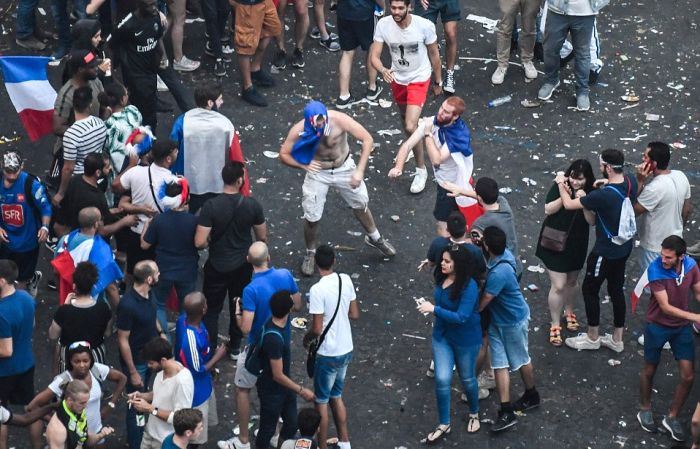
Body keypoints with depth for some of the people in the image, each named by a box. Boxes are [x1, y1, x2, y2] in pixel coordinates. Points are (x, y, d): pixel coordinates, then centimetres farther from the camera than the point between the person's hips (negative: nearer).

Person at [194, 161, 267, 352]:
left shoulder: (211, 206, -23)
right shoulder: (253, 205, -16)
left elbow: (199, 242, -24)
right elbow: (262, 237, -4)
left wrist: (211, 242, 0)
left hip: (217, 266, -2)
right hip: (243, 265, 2)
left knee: (212, 308, 14)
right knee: (239, 306, 23)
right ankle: (235, 346, 37)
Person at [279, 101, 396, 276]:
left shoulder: (339, 120, -31)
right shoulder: (299, 130, -28)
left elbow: (367, 139, -23)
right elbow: (283, 155, -15)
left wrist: (359, 170, -26)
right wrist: (303, 165, -33)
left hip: (344, 168, 1)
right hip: (318, 172, -1)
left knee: (360, 204, 17)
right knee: (312, 217, 1)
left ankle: (374, 238, 44)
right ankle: (310, 253, 29)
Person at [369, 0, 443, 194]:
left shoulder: (425, 26, -26)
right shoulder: (383, 25, -20)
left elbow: (434, 54, -10)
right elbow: (374, 56, -17)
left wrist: (438, 82, 1)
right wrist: (383, 70, -40)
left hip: (419, 79, -4)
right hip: (397, 79, 4)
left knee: (410, 127, -15)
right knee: (405, 117, 26)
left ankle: (421, 169, 4)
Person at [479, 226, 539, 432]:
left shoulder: (498, 273, -38)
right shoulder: (504, 254, -12)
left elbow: (481, 304, -27)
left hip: (513, 321, -8)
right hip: (497, 320, 8)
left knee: (521, 360, 16)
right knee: (500, 364, 7)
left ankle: (531, 396, 39)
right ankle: (506, 412, 13)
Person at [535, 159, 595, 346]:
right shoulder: (559, 187, -16)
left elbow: (592, 221, -16)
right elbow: (548, 210, -18)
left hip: (576, 244, 3)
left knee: (571, 282, 22)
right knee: (558, 286, -4)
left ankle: (569, 313, 47)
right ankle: (555, 325, 10)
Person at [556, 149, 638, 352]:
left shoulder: (603, 196, -33)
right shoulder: (631, 182, -11)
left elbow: (569, 204, -23)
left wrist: (560, 184, -6)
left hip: (606, 252, -7)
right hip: (625, 247, 7)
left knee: (590, 290, 13)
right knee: (616, 289, 20)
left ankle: (592, 338, 28)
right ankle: (617, 339, 32)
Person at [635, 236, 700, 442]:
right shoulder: (655, 270, -28)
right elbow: (665, 307, -26)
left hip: (682, 327, 4)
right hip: (658, 326, -4)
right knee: (649, 371, 16)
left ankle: (672, 417, 22)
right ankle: (645, 410, 41)